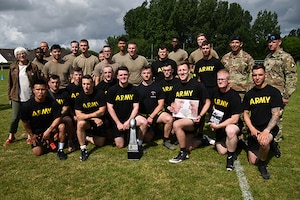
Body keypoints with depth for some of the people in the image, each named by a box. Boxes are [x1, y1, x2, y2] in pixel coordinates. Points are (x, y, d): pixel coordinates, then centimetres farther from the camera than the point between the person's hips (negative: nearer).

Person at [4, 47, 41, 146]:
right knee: (14, 118, 5)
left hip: (30, 97, -1)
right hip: (16, 98, 1)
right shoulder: (12, 67, 5)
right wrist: (10, 97, 4)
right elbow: (10, 83, 7)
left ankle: (30, 136, 22)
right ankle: (11, 137, 22)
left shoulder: (33, 67, 0)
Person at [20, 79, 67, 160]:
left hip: (50, 127, 0)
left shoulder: (52, 102, -16)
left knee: (61, 126, -31)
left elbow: (58, 118, -15)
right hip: (36, 132, 1)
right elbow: (25, 122, -4)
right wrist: (31, 135, 0)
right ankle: (43, 142, 26)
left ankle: (60, 150, -12)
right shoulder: (27, 106, -16)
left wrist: (48, 130, -23)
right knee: (38, 152, -11)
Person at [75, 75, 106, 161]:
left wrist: (86, 116, -19)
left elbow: (101, 112, -17)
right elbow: (78, 116, -16)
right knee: (80, 123, -35)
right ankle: (83, 150, -21)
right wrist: (94, 118, -25)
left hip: (99, 122, 0)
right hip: (87, 122, 0)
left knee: (100, 144, 2)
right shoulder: (79, 98, -10)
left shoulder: (100, 94, -14)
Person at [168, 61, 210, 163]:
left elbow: (207, 102, -3)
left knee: (176, 125, -34)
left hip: (193, 119, -6)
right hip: (181, 118, 7)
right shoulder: (176, 87, 11)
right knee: (188, 148, 7)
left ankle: (183, 153, -16)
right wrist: (171, 107, 0)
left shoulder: (197, 85, -6)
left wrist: (200, 115, -17)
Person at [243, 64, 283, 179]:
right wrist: (252, 129, -10)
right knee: (252, 161, 4)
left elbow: (276, 115, -11)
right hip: (254, 129, 4)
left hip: (269, 127, -4)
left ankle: (262, 164, -7)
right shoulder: (249, 94, 6)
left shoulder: (274, 92, -7)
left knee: (263, 142, -39)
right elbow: (246, 113, 7)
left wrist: (266, 131, -24)